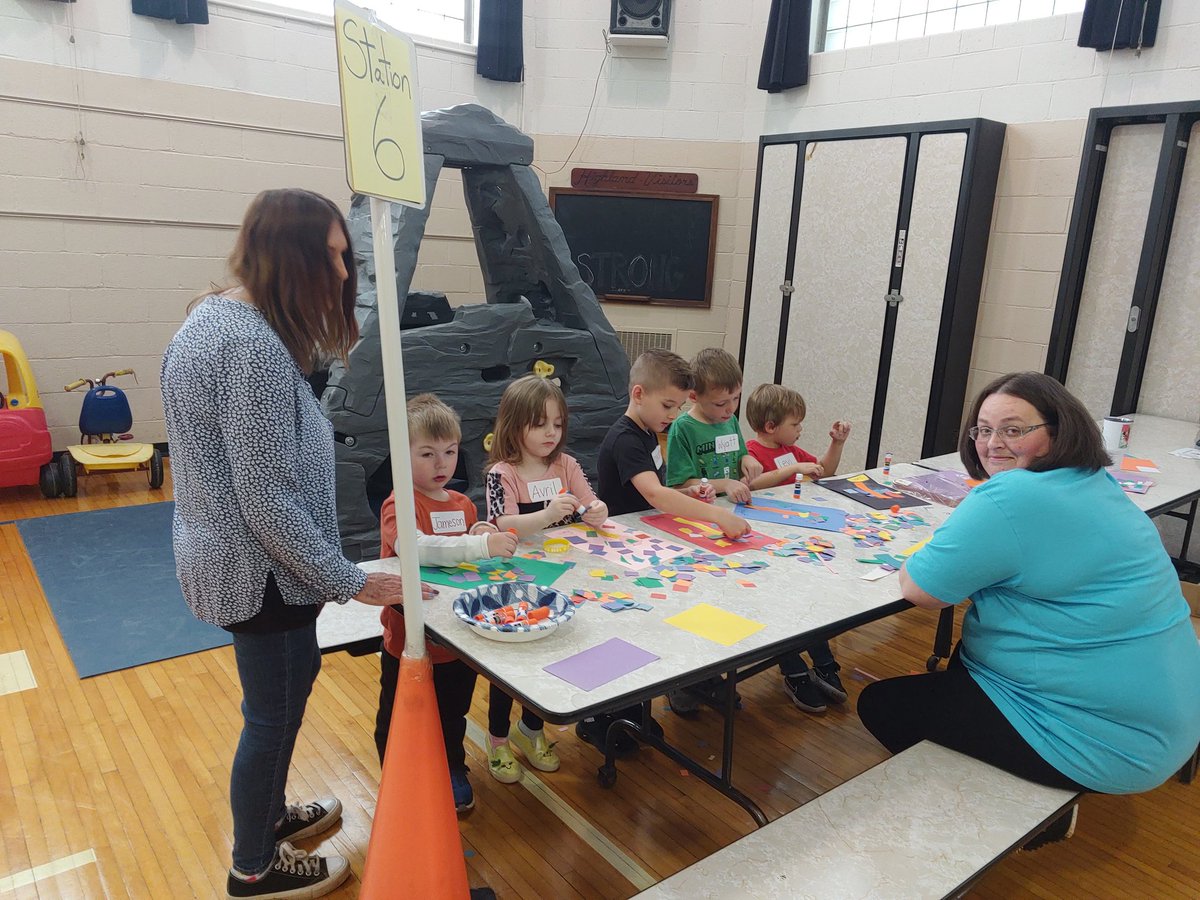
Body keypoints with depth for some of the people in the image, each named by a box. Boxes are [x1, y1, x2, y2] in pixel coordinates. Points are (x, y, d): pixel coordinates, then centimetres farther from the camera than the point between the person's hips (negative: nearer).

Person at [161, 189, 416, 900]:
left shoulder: (214, 315, 6)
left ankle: (268, 813, 48)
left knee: (293, 679, 26)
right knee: (273, 714, 10)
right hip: (262, 570, -10)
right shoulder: (253, 345, -26)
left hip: (232, 559, 10)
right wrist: (351, 582, -18)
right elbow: (270, 501, -27)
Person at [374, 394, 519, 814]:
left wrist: (484, 532, -9)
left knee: (453, 716, 24)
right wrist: (480, 545, -46)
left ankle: (452, 771, 47)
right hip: (408, 642, -5)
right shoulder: (399, 505, -18)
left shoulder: (464, 505, 4)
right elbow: (416, 547, -37)